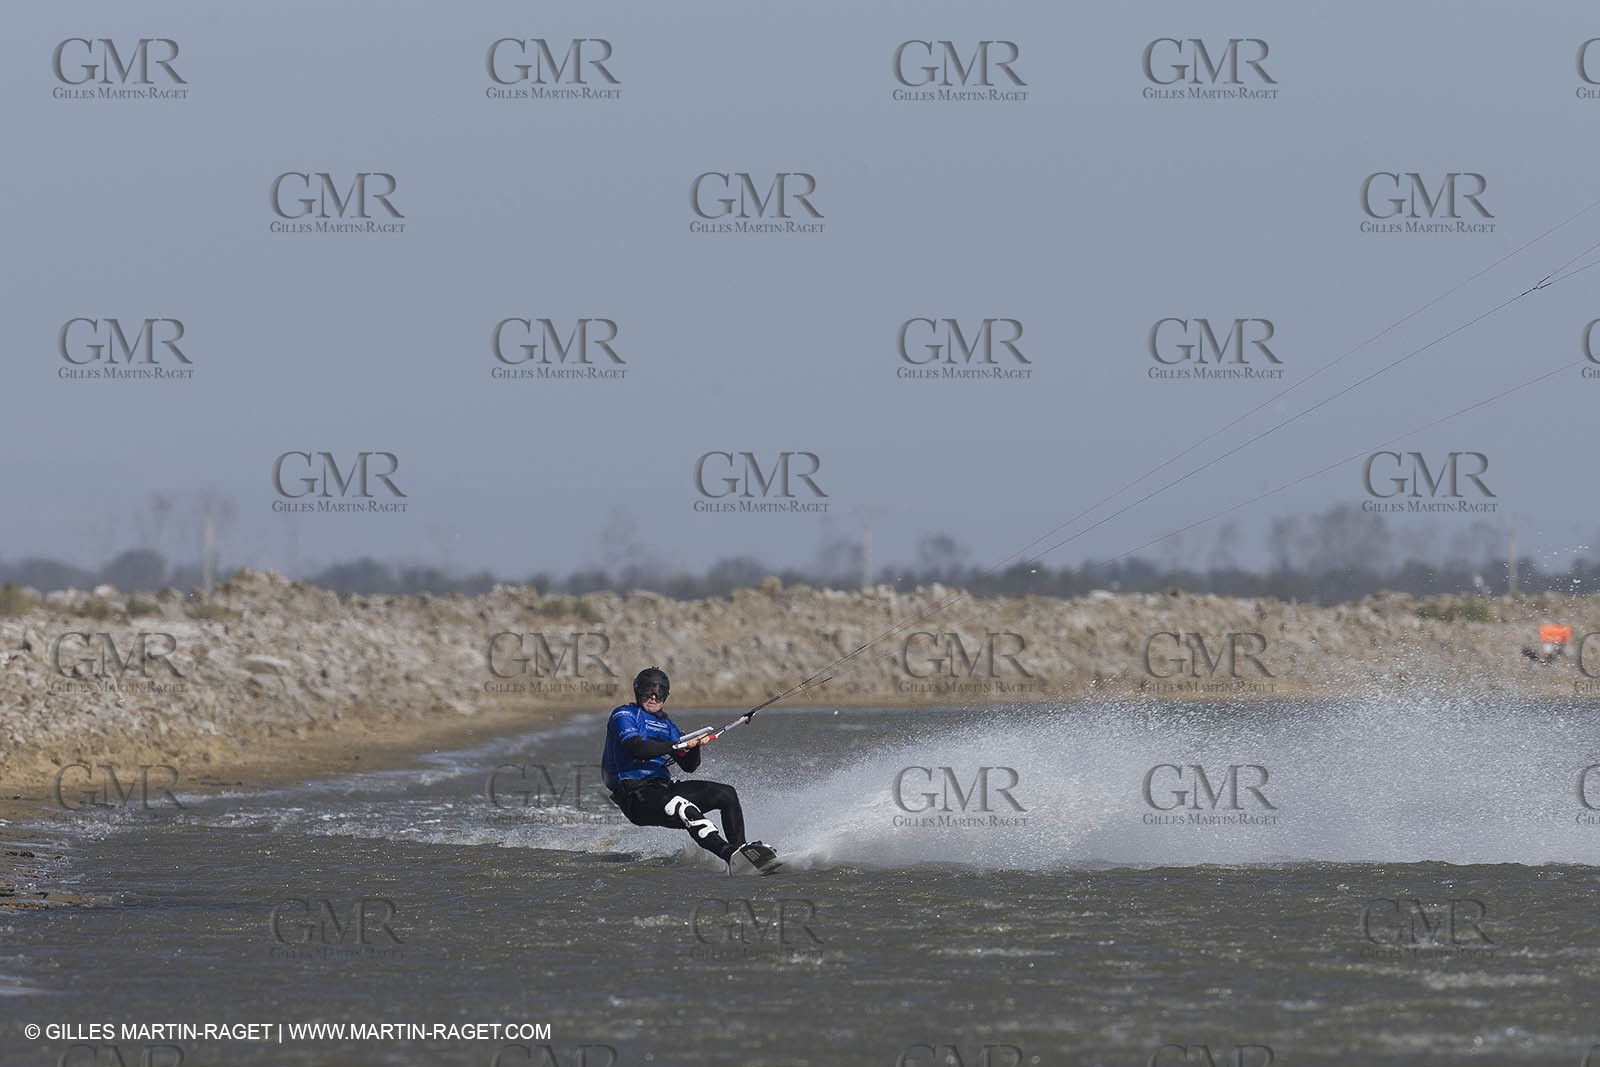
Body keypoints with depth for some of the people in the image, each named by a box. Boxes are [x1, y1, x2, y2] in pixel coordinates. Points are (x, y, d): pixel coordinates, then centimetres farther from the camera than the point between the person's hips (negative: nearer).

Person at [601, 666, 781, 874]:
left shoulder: (666, 725, 23)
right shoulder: (624, 715, 2)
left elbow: (688, 767, 15)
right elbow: (635, 748, -18)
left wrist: (695, 746, -7)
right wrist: (678, 746, -21)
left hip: (663, 788, 8)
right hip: (637, 793, -8)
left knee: (726, 794, -6)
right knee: (685, 810, -36)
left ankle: (740, 850, -14)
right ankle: (732, 855, -52)